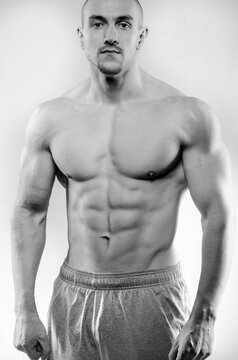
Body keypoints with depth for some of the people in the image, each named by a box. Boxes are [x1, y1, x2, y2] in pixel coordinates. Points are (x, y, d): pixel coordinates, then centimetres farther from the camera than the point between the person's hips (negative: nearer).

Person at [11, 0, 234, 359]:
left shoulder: (188, 115, -8)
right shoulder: (50, 119, 0)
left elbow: (218, 215, -8)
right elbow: (29, 212, 4)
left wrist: (204, 317, -12)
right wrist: (25, 311, 0)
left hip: (155, 301, -2)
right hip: (73, 300, 3)